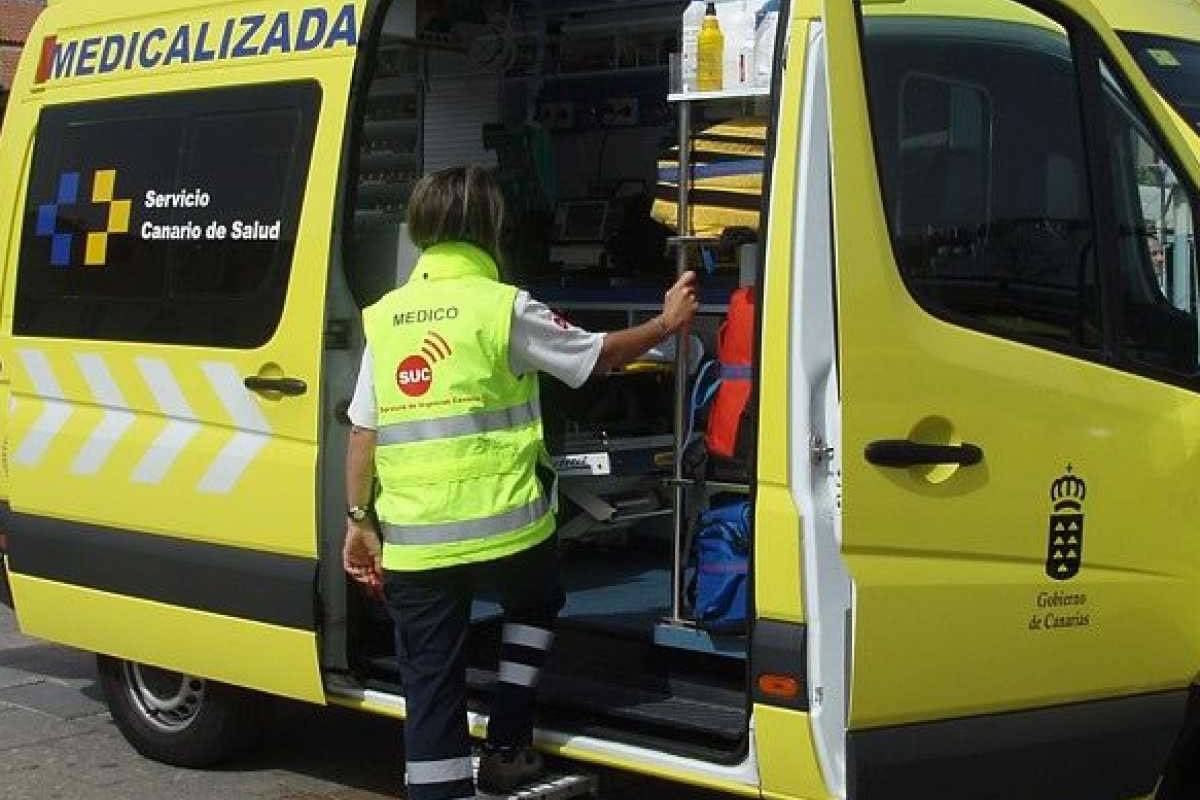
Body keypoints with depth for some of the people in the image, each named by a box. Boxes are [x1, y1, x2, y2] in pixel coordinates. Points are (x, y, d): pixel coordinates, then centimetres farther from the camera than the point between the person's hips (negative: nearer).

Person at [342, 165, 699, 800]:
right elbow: (599, 357, 5)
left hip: (413, 542, 3)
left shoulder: (384, 317, 6)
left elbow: (363, 431, 6)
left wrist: (359, 520, 13)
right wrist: (666, 324, 21)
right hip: (503, 526, -2)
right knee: (533, 606, 29)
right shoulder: (503, 307, -6)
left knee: (430, 685, 8)